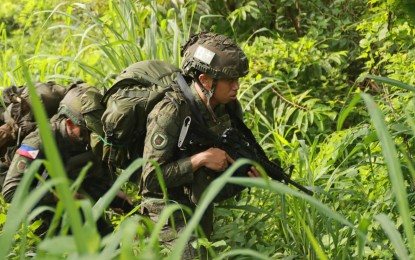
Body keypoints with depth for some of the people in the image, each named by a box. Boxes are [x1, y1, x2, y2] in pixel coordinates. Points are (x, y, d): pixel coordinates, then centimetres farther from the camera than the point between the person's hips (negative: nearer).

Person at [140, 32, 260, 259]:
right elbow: (151, 178, -24)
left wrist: (248, 175, -12)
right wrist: (201, 159, -28)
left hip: (203, 211, 7)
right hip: (169, 212, -7)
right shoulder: (171, 112, -24)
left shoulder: (231, 108, -4)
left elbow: (232, 160, 10)